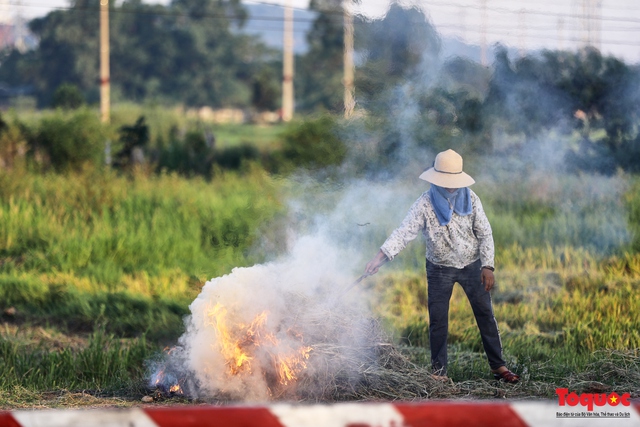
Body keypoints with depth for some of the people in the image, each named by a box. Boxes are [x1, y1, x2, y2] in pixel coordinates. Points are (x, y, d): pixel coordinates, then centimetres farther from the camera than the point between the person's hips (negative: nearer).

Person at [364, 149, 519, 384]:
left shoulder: (470, 199, -10)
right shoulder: (425, 204, -15)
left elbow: (485, 233, -4)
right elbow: (404, 232, -22)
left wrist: (487, 266, -10)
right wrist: (380, 257, -33)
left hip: (472, 265, 1)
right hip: (440, 269, -1)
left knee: (485, 314, 4)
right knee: (437, 320, 1)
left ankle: (498, 366, 15)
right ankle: (439, 371, 12)